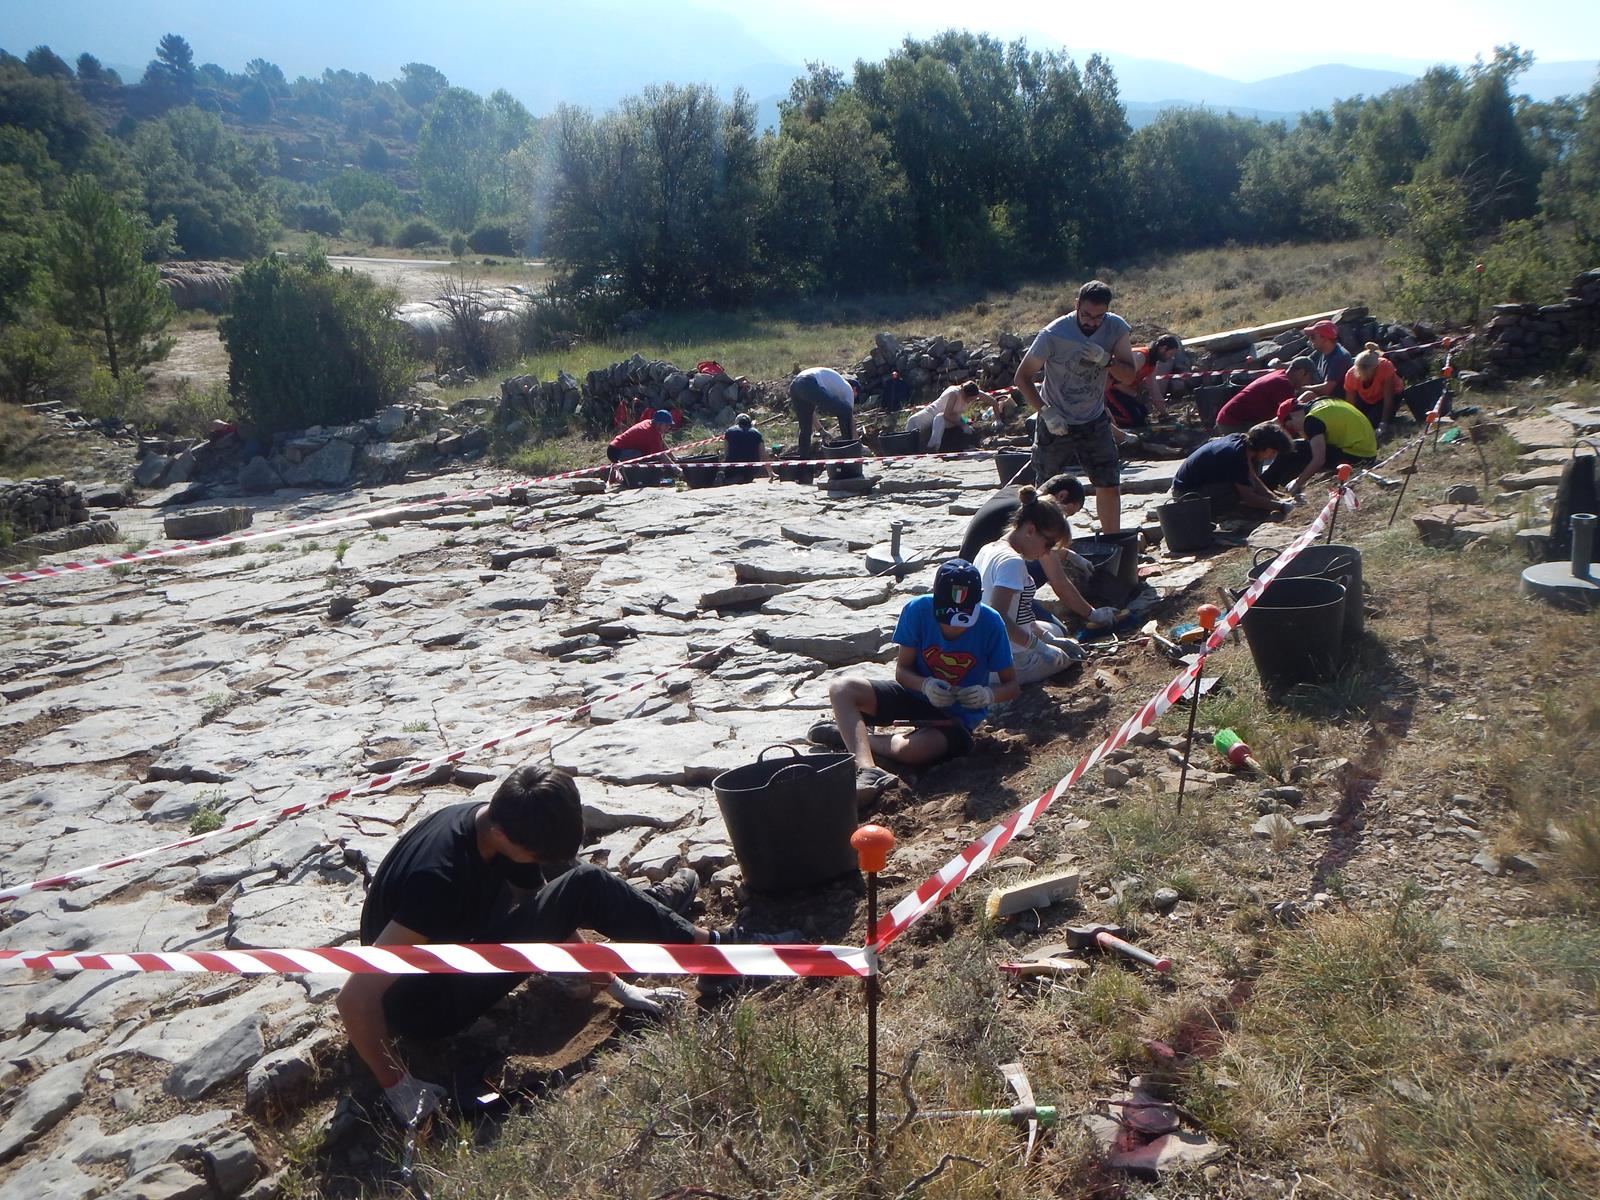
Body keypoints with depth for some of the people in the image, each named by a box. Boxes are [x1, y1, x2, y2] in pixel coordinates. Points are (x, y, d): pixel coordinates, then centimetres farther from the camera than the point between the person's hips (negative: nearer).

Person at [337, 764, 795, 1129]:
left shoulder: (496, 823, -12)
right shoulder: (440, 877, -36)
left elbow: (551, 926, 1)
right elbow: (355, 999, -36)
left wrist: (616, 986, -3)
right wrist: (397, 1085, -27)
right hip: (422, 1003, -8)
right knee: (584, 890, -17)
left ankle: (646, 917, 34)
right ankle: (712, 947, -1)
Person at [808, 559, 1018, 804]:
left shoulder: (990, 623, -18)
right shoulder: (918, 610, -15)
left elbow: (1011, 685, -8)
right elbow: (902, 670, -6)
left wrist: (989, 694, -30)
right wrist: (925, 685, -28)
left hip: (958, 715, -3)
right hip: (917, 692, 3)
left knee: (914, 750, -37)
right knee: (841, 688, -21)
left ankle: (852, 736, -6)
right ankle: (867, 770, -40)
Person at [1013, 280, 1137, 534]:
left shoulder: (1116, 327, -10)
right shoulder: (1053, 334, -21)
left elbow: (1129, 375, -9)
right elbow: (1022, 377, -14)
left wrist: (1106, 360, -28)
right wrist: (1046, 411, -24)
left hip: (1095, 421, 3)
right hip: (1056, 422, -3)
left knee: (1110, 486, -1)